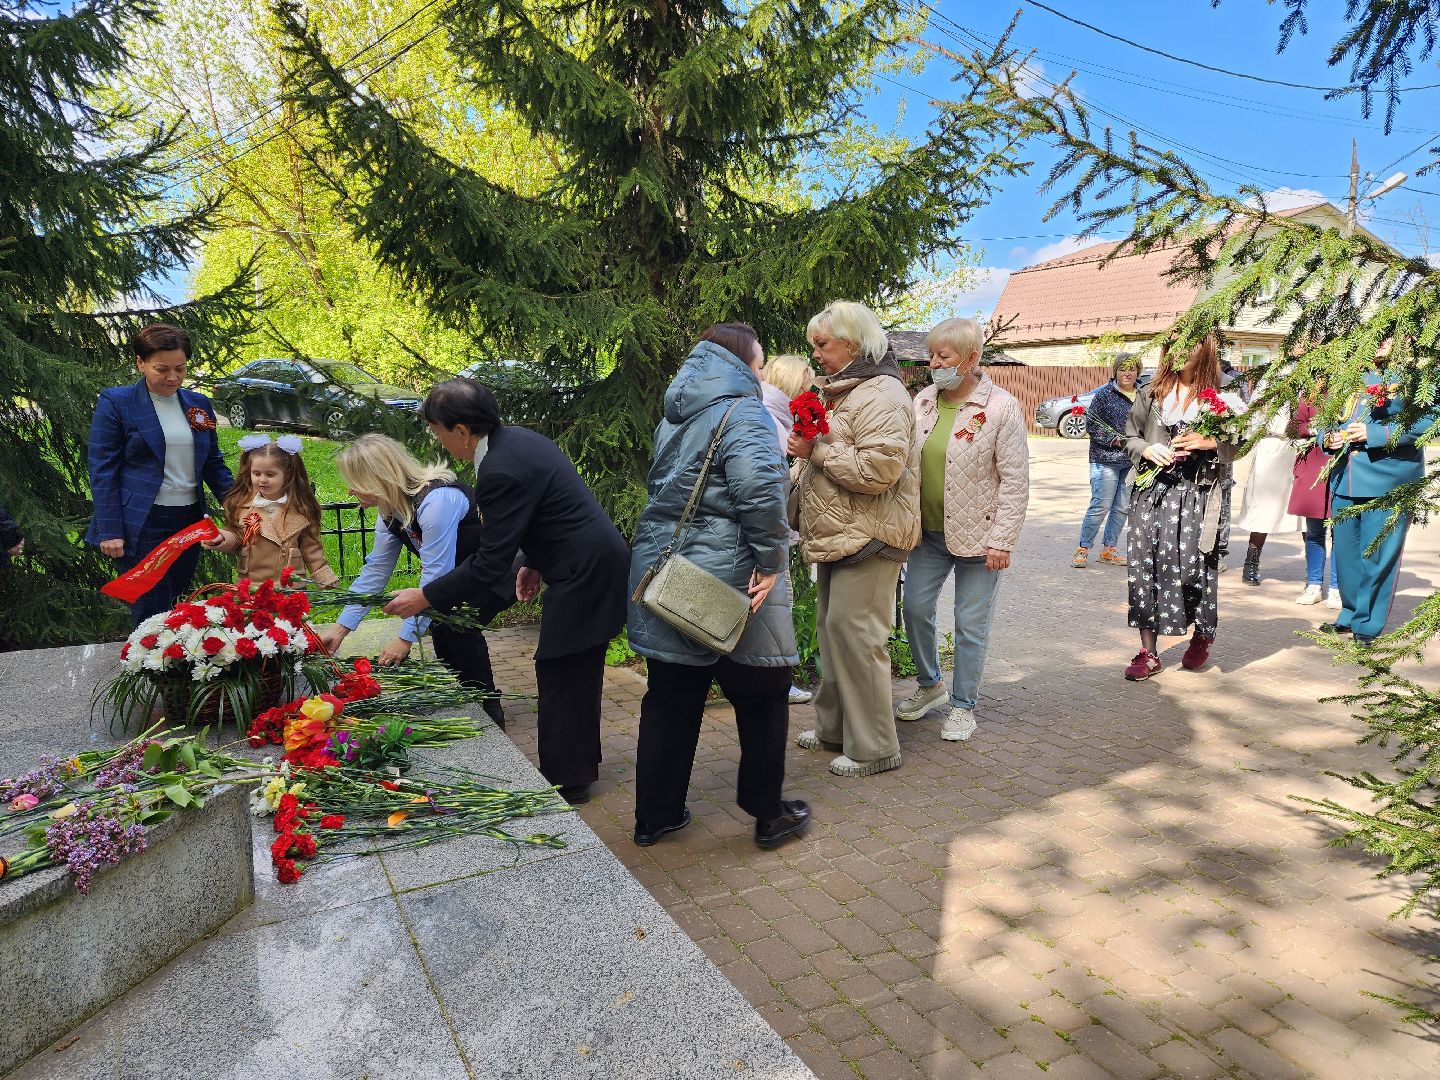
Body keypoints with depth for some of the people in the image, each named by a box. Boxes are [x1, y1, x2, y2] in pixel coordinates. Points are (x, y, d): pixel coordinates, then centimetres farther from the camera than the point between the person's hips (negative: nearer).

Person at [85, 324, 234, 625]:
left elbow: (213, 463, 13)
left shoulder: (200, 405, 9)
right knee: (152, 617, -2)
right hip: (142, 525, -5)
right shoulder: (115, 403, -5)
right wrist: (110, 530, -11)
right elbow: (102, 470, -6)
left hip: (189, 521, 5)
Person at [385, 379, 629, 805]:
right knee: (578, 673, 20)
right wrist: (534, 562, 15)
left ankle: (564, 782, 13)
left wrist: (424, 597, -13)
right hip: (597, 565, 10)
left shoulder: (501, 471, -24)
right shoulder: (516, 439, 7)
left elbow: (490, 564, -21)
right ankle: (581, 762, 35)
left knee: (559, 677, 0)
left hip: (584, 577, -10)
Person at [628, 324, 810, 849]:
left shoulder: (676, 413, 17)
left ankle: (656, 815, 25)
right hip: (725, 578, -8)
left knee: (671, 698, 15)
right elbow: (760, 488, -25)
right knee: (763, 694, 9)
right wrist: (771, 560, -19)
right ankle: (768, 814, 21)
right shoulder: (742, 411, -10)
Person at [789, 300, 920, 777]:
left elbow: (878, 469, -26)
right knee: (832, 627, 15)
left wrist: (817, 451, -19)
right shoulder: (843, 391, 18)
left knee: (854, 633, -7)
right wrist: (799, 467, 11)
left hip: (867, 539, -10)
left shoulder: (880, 395, -15)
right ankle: (834, 726, 29)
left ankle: (874, 748, 5)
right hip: (838, 536, 10)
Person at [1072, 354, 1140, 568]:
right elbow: (1090, 425, -6)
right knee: (1101, 506, -8)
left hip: (1132, 461, 6)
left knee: (1122, 507, 8)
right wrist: (1114, 440, -15)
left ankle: (1108, 549, 19)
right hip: (1105, 459, -5)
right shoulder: (1104, 394, -4)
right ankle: (1082, 549, 3)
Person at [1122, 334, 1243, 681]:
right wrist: (1146, 450, -5)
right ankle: (1148, 652, 8)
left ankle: (1203, 634, 28)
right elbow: (1130, 435, 15)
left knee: (1191, 565, -4)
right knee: (1144, 565, -2)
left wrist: (1210, 443, -14)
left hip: (1198, 495, -2)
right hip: (1153, 490, 3)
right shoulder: (1151, 394, 8)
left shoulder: (1221, 397, 1)